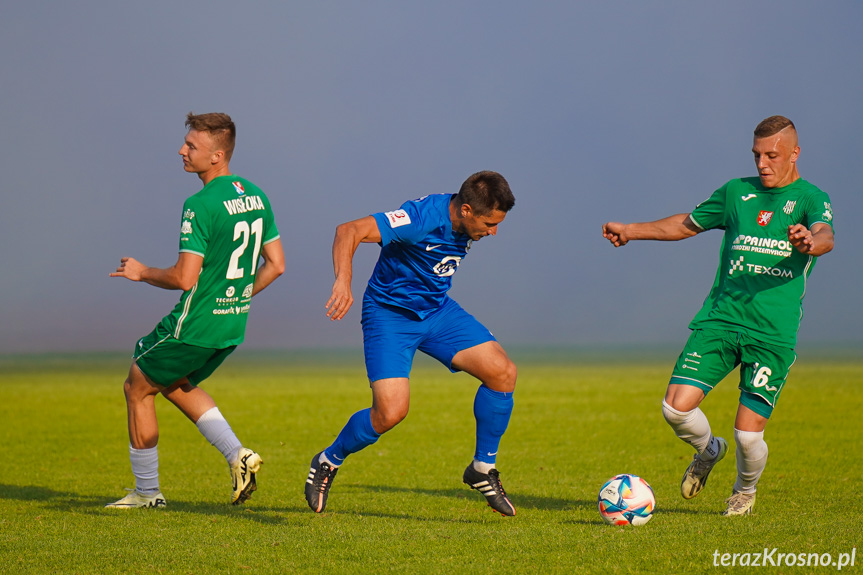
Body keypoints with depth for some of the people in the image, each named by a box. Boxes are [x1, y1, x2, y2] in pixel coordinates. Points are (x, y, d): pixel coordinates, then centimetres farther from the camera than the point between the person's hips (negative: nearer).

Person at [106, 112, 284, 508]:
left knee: (137, 388, 11)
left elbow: (184, 278, -22)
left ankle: (147, 493, 17)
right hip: (233, 327, 8)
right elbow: (275, 265, 9)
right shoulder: (256, 197, 5)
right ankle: (237, 455, 12)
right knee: (177, 385, 28)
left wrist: (143, 273, -4)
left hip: (195, 325, -8)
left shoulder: (201, 205, -20)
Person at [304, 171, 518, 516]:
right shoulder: (422, 217, -28)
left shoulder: (467, 224, -5)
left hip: (437, 310, 7)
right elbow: (348, 231, -35)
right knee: (391, 412, -19)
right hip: (389, 315, -7)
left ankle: (483, 469, 7)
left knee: (503, 372, -10)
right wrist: (344, 282, -48)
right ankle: (327, 462, 10)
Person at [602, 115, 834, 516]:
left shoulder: (811, 198, 1)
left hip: (774, 334, -4)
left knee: (748, 434, -8)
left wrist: (810, 241, -45)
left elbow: (825, 235, -21)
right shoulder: (736, 192, 15)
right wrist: (631, 230, 21)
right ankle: (708, 450, 23)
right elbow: (688, 224, 29)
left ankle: (745, 490, 28)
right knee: (676, 407, -12)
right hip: (719, 318, 4)